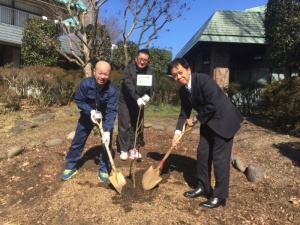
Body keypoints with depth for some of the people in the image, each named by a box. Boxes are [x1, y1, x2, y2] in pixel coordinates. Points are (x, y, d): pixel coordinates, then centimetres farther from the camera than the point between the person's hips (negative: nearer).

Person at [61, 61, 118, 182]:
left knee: (106, 143, -4)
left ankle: (104, 170, 14)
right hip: (87, 115, 1)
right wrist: (90, 111, -29)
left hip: (104, 117, -1)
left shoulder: (112, 90, -29)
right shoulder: (85, 83, -27)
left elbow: (111, 112, -28)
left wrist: (107, 131, -37)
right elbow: (78, 100, -14)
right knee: (77, 141, 7)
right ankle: (71, 167, 25)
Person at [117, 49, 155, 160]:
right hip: (126, 102, -3)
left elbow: (150, 86, -14)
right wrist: (137, 98, -42)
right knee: (124, 126, 0)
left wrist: (147, 95, -36)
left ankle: (134, 148, 21)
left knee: (137, 126, 8)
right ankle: (123, 150, 11)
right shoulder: (128, 69, -16)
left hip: (139, 103, 3)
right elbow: (129, 85, -28)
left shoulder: (150, 71, -4)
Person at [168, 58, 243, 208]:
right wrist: (177, 133, -8)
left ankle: (219, 196, 9)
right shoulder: (183, 91, -1)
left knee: (219, 157, -4)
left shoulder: (204, 80, -25)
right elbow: (184, 113, 3)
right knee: (202, 154, 9)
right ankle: (203, 187, 26)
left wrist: (195, 120, -15)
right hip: (208, 122, 8)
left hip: (223, 120, -8)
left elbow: (212, 105, -27)